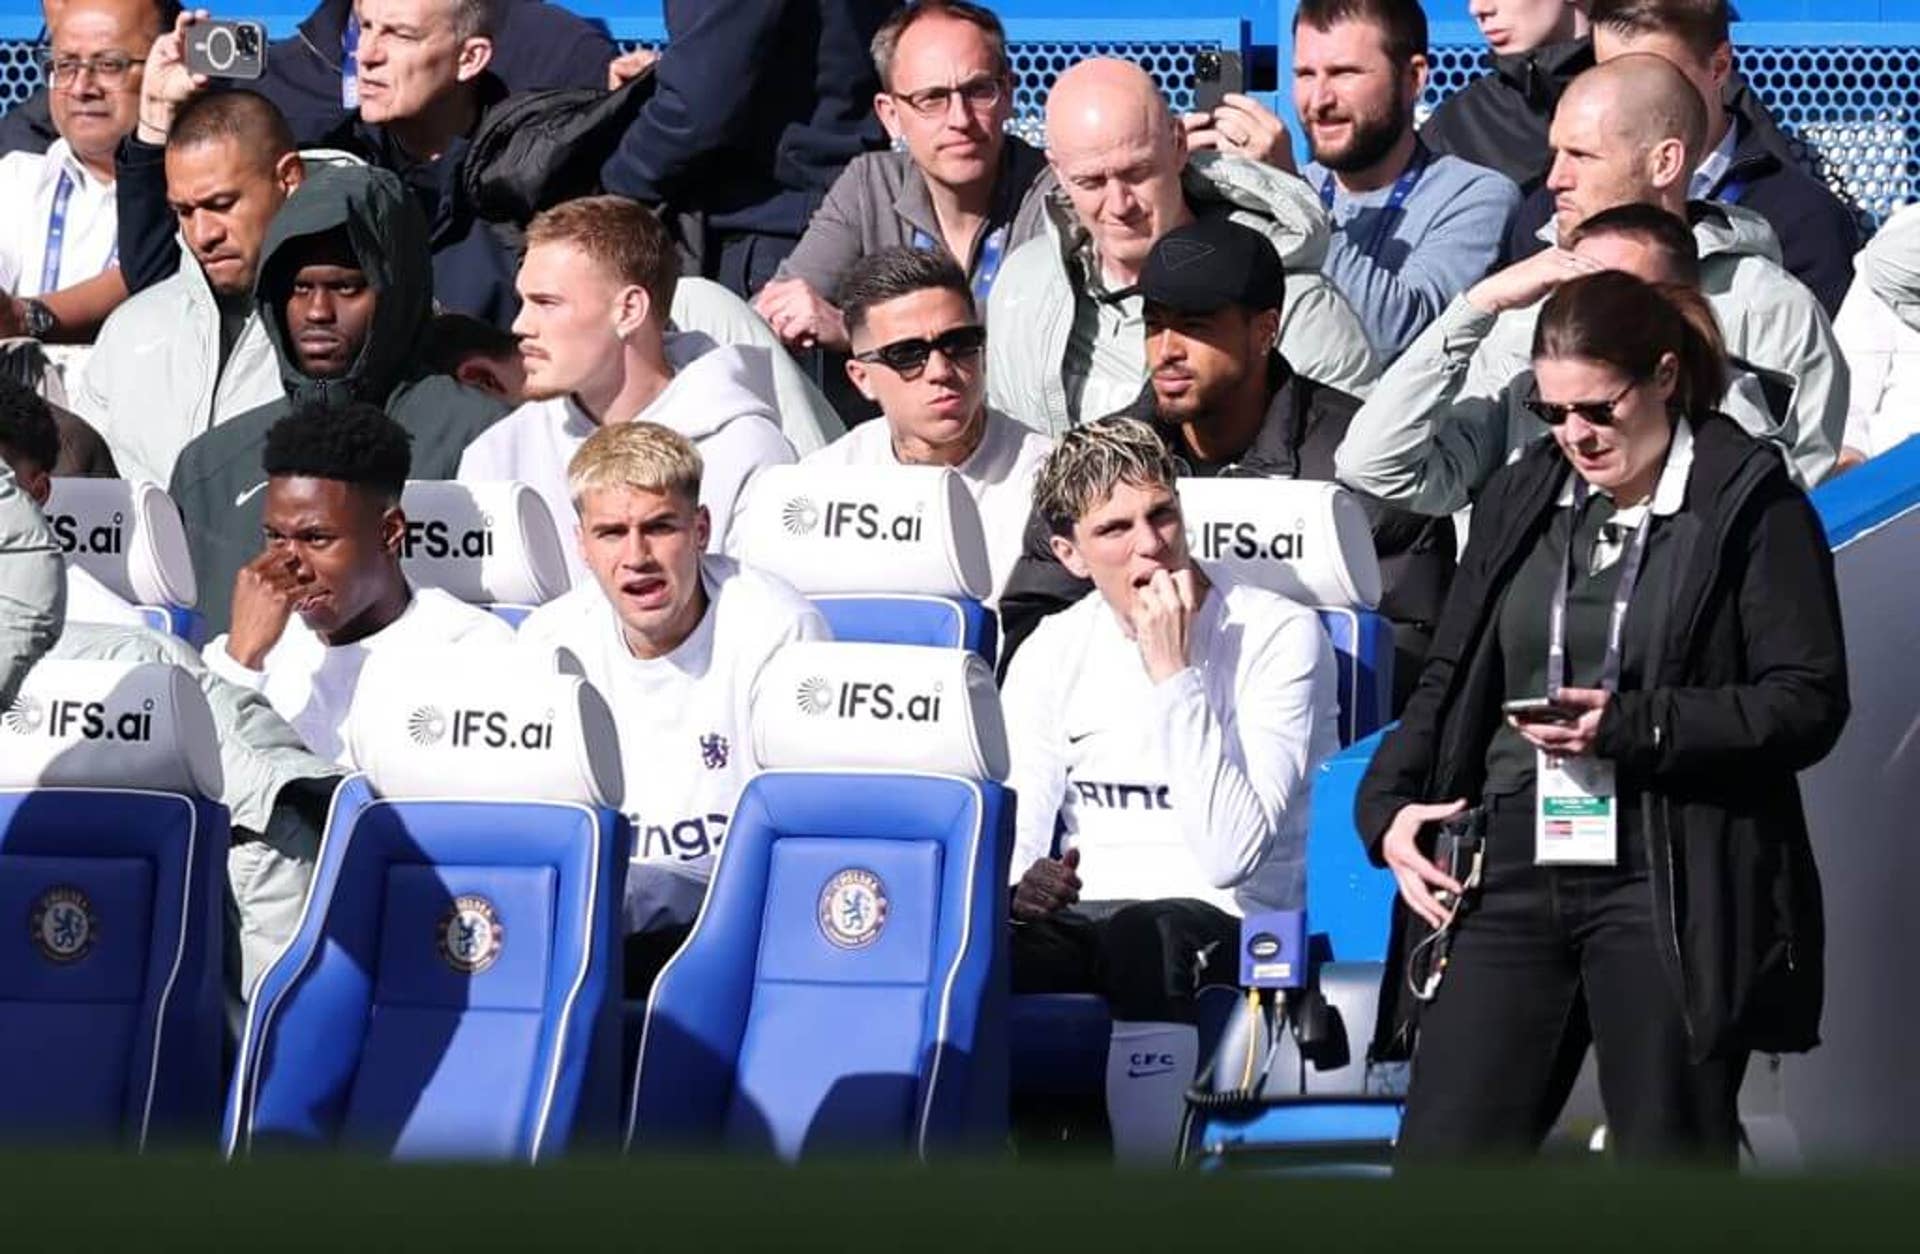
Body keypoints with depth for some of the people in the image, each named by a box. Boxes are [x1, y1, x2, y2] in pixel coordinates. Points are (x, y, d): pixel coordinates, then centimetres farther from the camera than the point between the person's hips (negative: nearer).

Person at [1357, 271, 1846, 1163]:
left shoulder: (1754, 507, -3)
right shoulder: (1522, 497, 15)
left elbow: (1809, 703, -9)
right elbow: (1450, 678, 19)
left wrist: (1631, 726, -18)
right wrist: (1389, 804, 3)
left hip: (1669, 885, -5)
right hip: (1510, 874, 5)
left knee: (1673, 1157, 2)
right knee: (1442, 1151, 0)